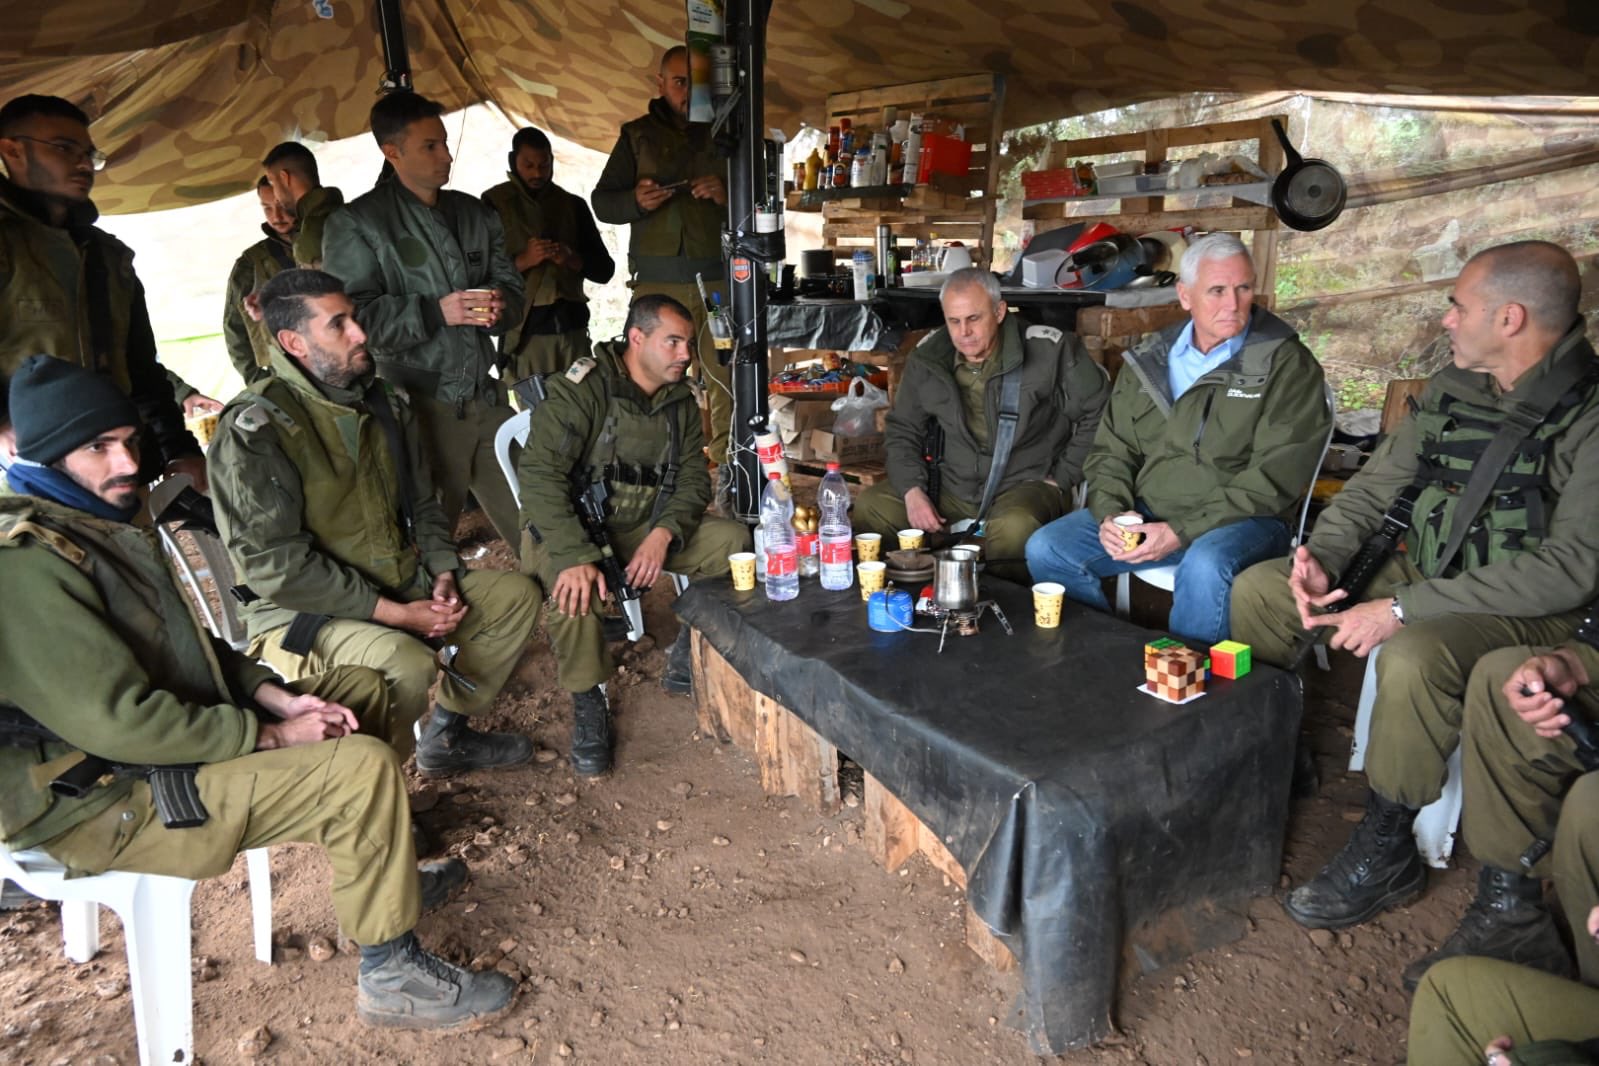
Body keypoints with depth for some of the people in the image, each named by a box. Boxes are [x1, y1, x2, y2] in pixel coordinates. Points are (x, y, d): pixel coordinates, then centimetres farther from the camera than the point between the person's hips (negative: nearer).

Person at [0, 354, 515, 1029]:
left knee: (361, 688, 14)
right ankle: (392, 978, -6)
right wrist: (271, 736, -19)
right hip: (106, 804, -11)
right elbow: (118, 720, -29)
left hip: (178, 727, 11)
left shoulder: (99, 519, 9)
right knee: (365, 768, -23)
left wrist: (278, 697, -1)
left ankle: (376, 871, 25)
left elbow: (188, 642, 14)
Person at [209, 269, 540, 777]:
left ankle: (447, 735, 16)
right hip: (301, 613, -8)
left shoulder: (383, 402, 6)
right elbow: (277, 565, -23)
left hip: (403, 588, 8)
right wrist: (398, 614, -21)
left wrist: (444, 574, -2)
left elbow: (421, 503, 16)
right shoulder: (255, 428, -18)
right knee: (407, 662, -35)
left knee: (518, 594, 5)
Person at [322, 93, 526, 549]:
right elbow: (353, 315, -10)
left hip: (487, 397, 5)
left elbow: (512, 286, 17)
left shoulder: (475, 213, 16)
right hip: (422, 408, -5)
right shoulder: (357, 224, -1)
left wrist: (500, 305, -7)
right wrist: (436, 312, -18)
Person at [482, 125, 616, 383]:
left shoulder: (573, 205, 15)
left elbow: (605, 269, 11)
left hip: (572, 326, 3)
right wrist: (523, 260, -16)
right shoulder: (494, 203, 5)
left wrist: (572, 259, -9)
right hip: (525, 330, -3)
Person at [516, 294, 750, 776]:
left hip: (644, 529, 6)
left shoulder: (679, 401, 4)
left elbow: (694, 477, 0)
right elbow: (539, 474, -26)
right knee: (576, 591, -38)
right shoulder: (584, 390, -18)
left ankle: (686, 662, 4)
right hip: (567, 530, -6)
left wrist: (664, 533, -21)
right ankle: (588, 698, -10)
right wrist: (576, 556, -38)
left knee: (733, 540, -12)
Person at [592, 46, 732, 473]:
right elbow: (601, 201, 14)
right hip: (656, 281, 0)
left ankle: (729, 468, 1)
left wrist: (727, 195, -9)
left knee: (726, 377, -6)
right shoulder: (638, 134, 16)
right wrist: (636, 200, -8)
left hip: (718, 278, 0)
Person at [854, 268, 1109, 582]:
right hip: (954, 488, 5)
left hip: (1027, 484, -4)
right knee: (869, 507, -13)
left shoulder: (1048, 350, -12)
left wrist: (1062, 479, -6)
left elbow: (1098, 413, -5)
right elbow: (902, 430, 10)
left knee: (1012, 529, -39)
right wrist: (912, 491, -5)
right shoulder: (928, 358, 0)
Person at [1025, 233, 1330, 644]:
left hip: (1241, 520, -4)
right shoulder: (1149, 360, 10)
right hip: (1146, 515, 5)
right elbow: (1112, 451, 13)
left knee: (1205, 566, -37)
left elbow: (1274, 476, -13)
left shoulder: (1287, 364, -5)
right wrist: (1111, 513, -8)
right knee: (1045, 549, -11)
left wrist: (1182, 532, -19)